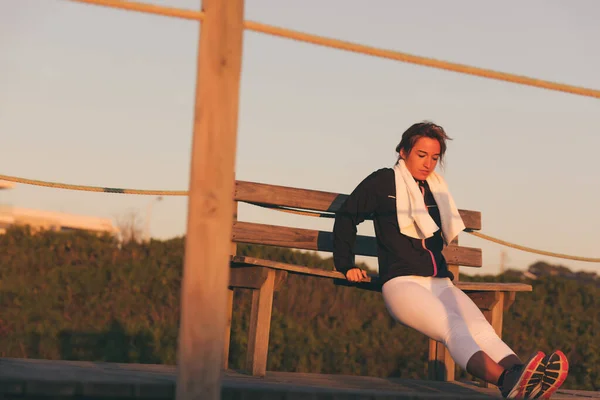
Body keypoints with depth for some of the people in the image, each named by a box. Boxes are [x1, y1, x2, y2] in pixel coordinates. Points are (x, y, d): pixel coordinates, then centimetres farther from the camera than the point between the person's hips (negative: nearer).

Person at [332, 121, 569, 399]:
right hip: (401, 282, -5)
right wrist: (346, 265, 11)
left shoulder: (436, 189, 24)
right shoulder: (384, 182, 8)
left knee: (482, 330, -28)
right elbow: (346, 216, 14)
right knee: (454, 329, -36)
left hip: (440, 283, 5)